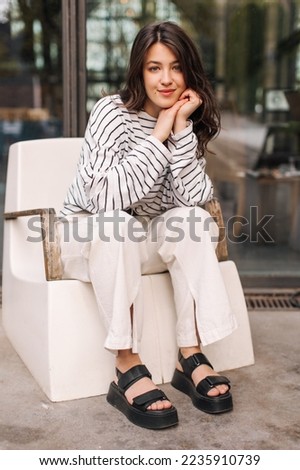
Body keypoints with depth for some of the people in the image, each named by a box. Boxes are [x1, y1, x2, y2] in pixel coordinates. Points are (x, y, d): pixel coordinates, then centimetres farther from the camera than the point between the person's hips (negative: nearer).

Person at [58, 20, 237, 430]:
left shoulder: (189, 122, -2)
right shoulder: (112, 112, -18)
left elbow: (195, 199, -17)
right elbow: (105, 199, -31)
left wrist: (181, 128, -24)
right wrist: (157, 137, -29)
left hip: (143, 243, 4)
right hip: (88, 239, -4)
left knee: (192, 222, -23)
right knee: (116, 226, -35)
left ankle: (191, 356, -21)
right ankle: (128, 368, -32)